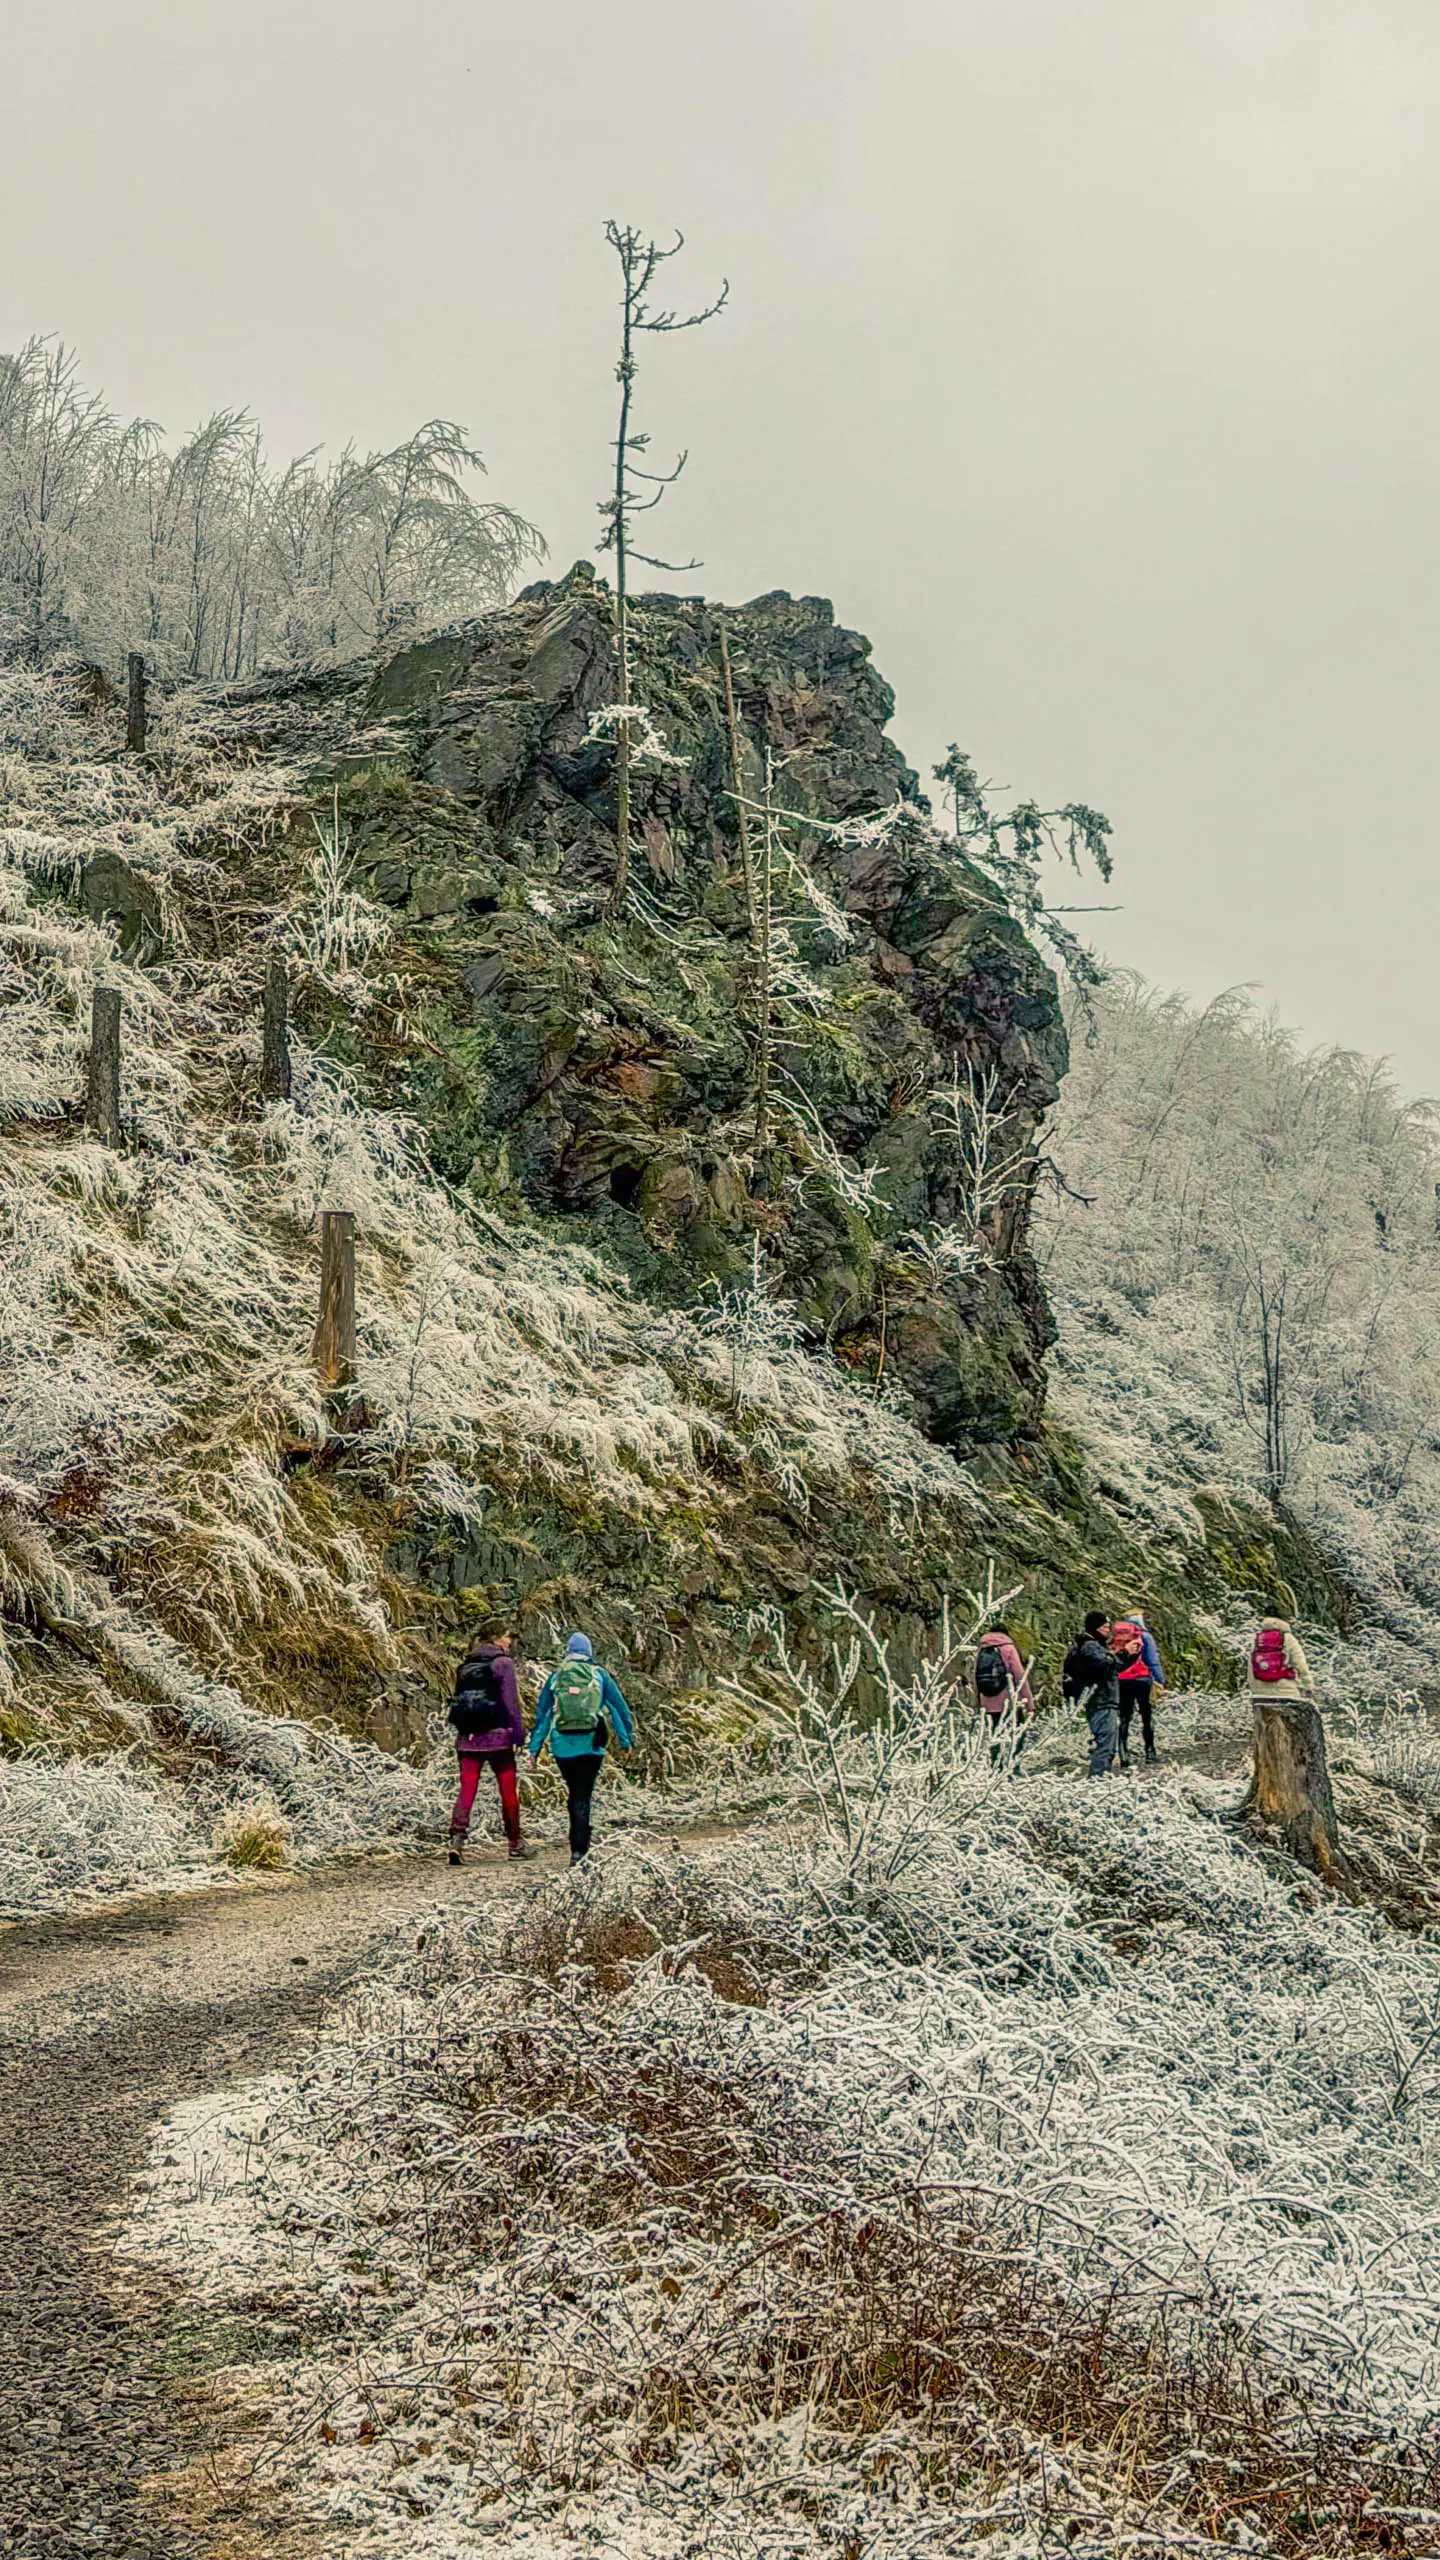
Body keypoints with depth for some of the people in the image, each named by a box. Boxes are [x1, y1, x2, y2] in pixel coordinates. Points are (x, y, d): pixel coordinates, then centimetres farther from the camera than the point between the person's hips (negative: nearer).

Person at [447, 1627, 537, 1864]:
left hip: (467, 1738, 5)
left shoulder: (466, 1665, 14)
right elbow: (511, 1702, -10)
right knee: (508, 1791, 8)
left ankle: (457, 1838, -17)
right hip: (497, 1737, -5)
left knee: (466, 1790, 1)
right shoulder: (502, 1663, -5)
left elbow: (458, 1701, 16)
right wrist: (519, 1734, -6)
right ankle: (515, 1843, 17)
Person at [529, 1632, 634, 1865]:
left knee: (574, 1794, 17)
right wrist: (626, 1739, 14)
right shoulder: (599, 1675, 5)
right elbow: (619, 1707, 7)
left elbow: (542, 1713, 8)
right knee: (583, 1797, -1)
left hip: (563, 1746, 2)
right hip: (591, 1746, -2)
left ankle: (580, 1844, 25)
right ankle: (578, 1848, -11)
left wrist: (535, 1747, 10)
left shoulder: (556, 1676, 8)